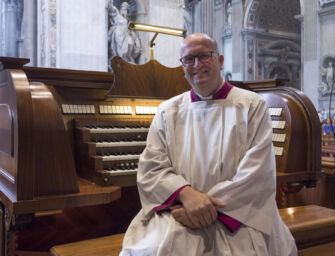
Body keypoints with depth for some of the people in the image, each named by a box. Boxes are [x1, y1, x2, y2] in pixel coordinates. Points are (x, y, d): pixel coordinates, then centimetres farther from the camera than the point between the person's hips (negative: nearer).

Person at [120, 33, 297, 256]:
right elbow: (151, 168, 2)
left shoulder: (252, 106, 4)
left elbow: (259, 173, -7)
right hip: (178, 211, 1)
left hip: (236, 216, 0)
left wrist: (210, 203, -16)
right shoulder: (168, 111, 12)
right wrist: (187, 194, -17)